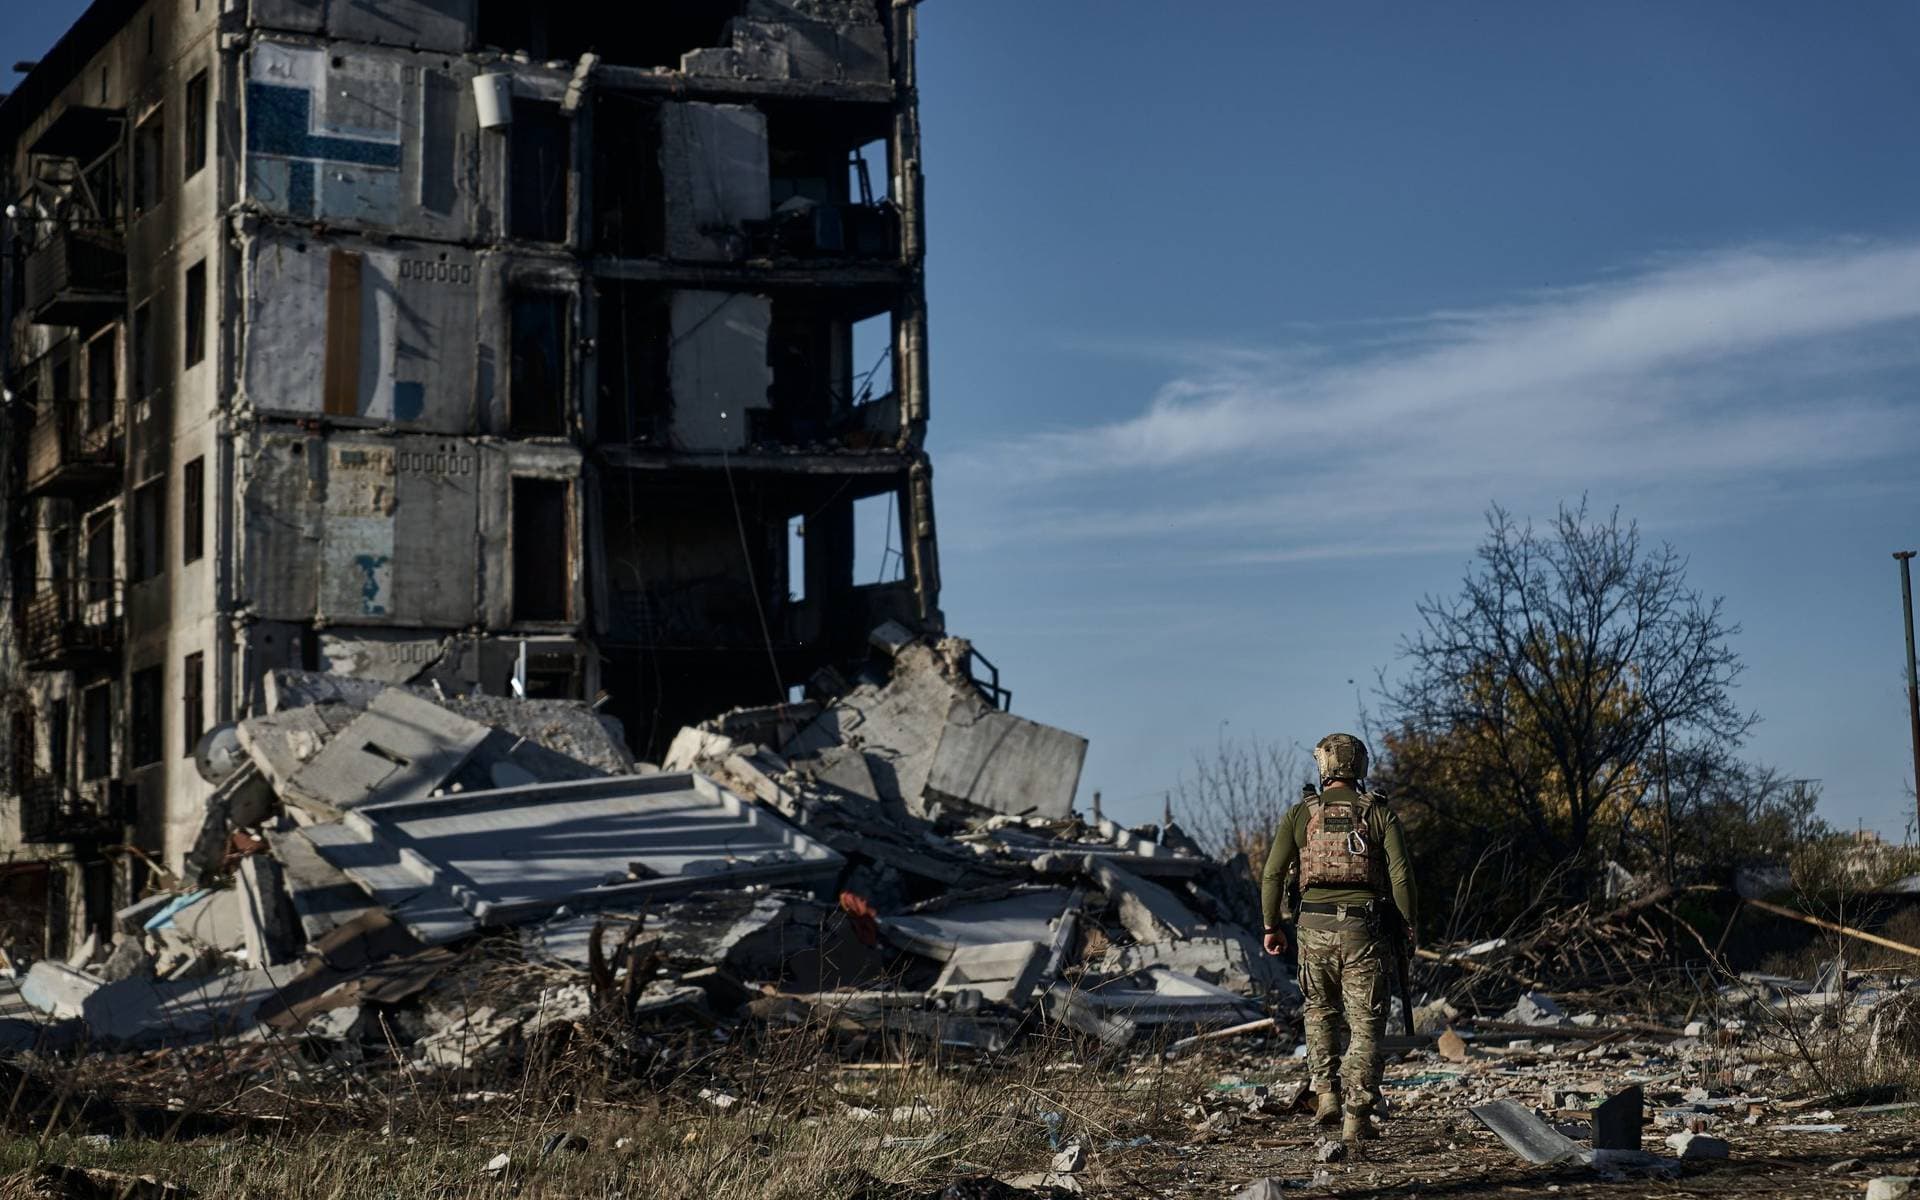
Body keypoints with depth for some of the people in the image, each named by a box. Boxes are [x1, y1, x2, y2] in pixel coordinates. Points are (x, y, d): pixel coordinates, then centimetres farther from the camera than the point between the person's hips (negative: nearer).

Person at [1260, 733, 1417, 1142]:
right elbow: (1401, 874, -4)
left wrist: (1272, 926, 11)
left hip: (1316, 927, 1)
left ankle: (1327, 1093, 14)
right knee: (1365, 1023, 4)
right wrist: (1409, 927, 5)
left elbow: (1273, 873, 1)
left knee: (1320, 1010, 24)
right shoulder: (1379, 813, 3)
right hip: (1365, 928, -1)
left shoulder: (1301, 814, 5)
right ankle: (1357, 1116, -2)